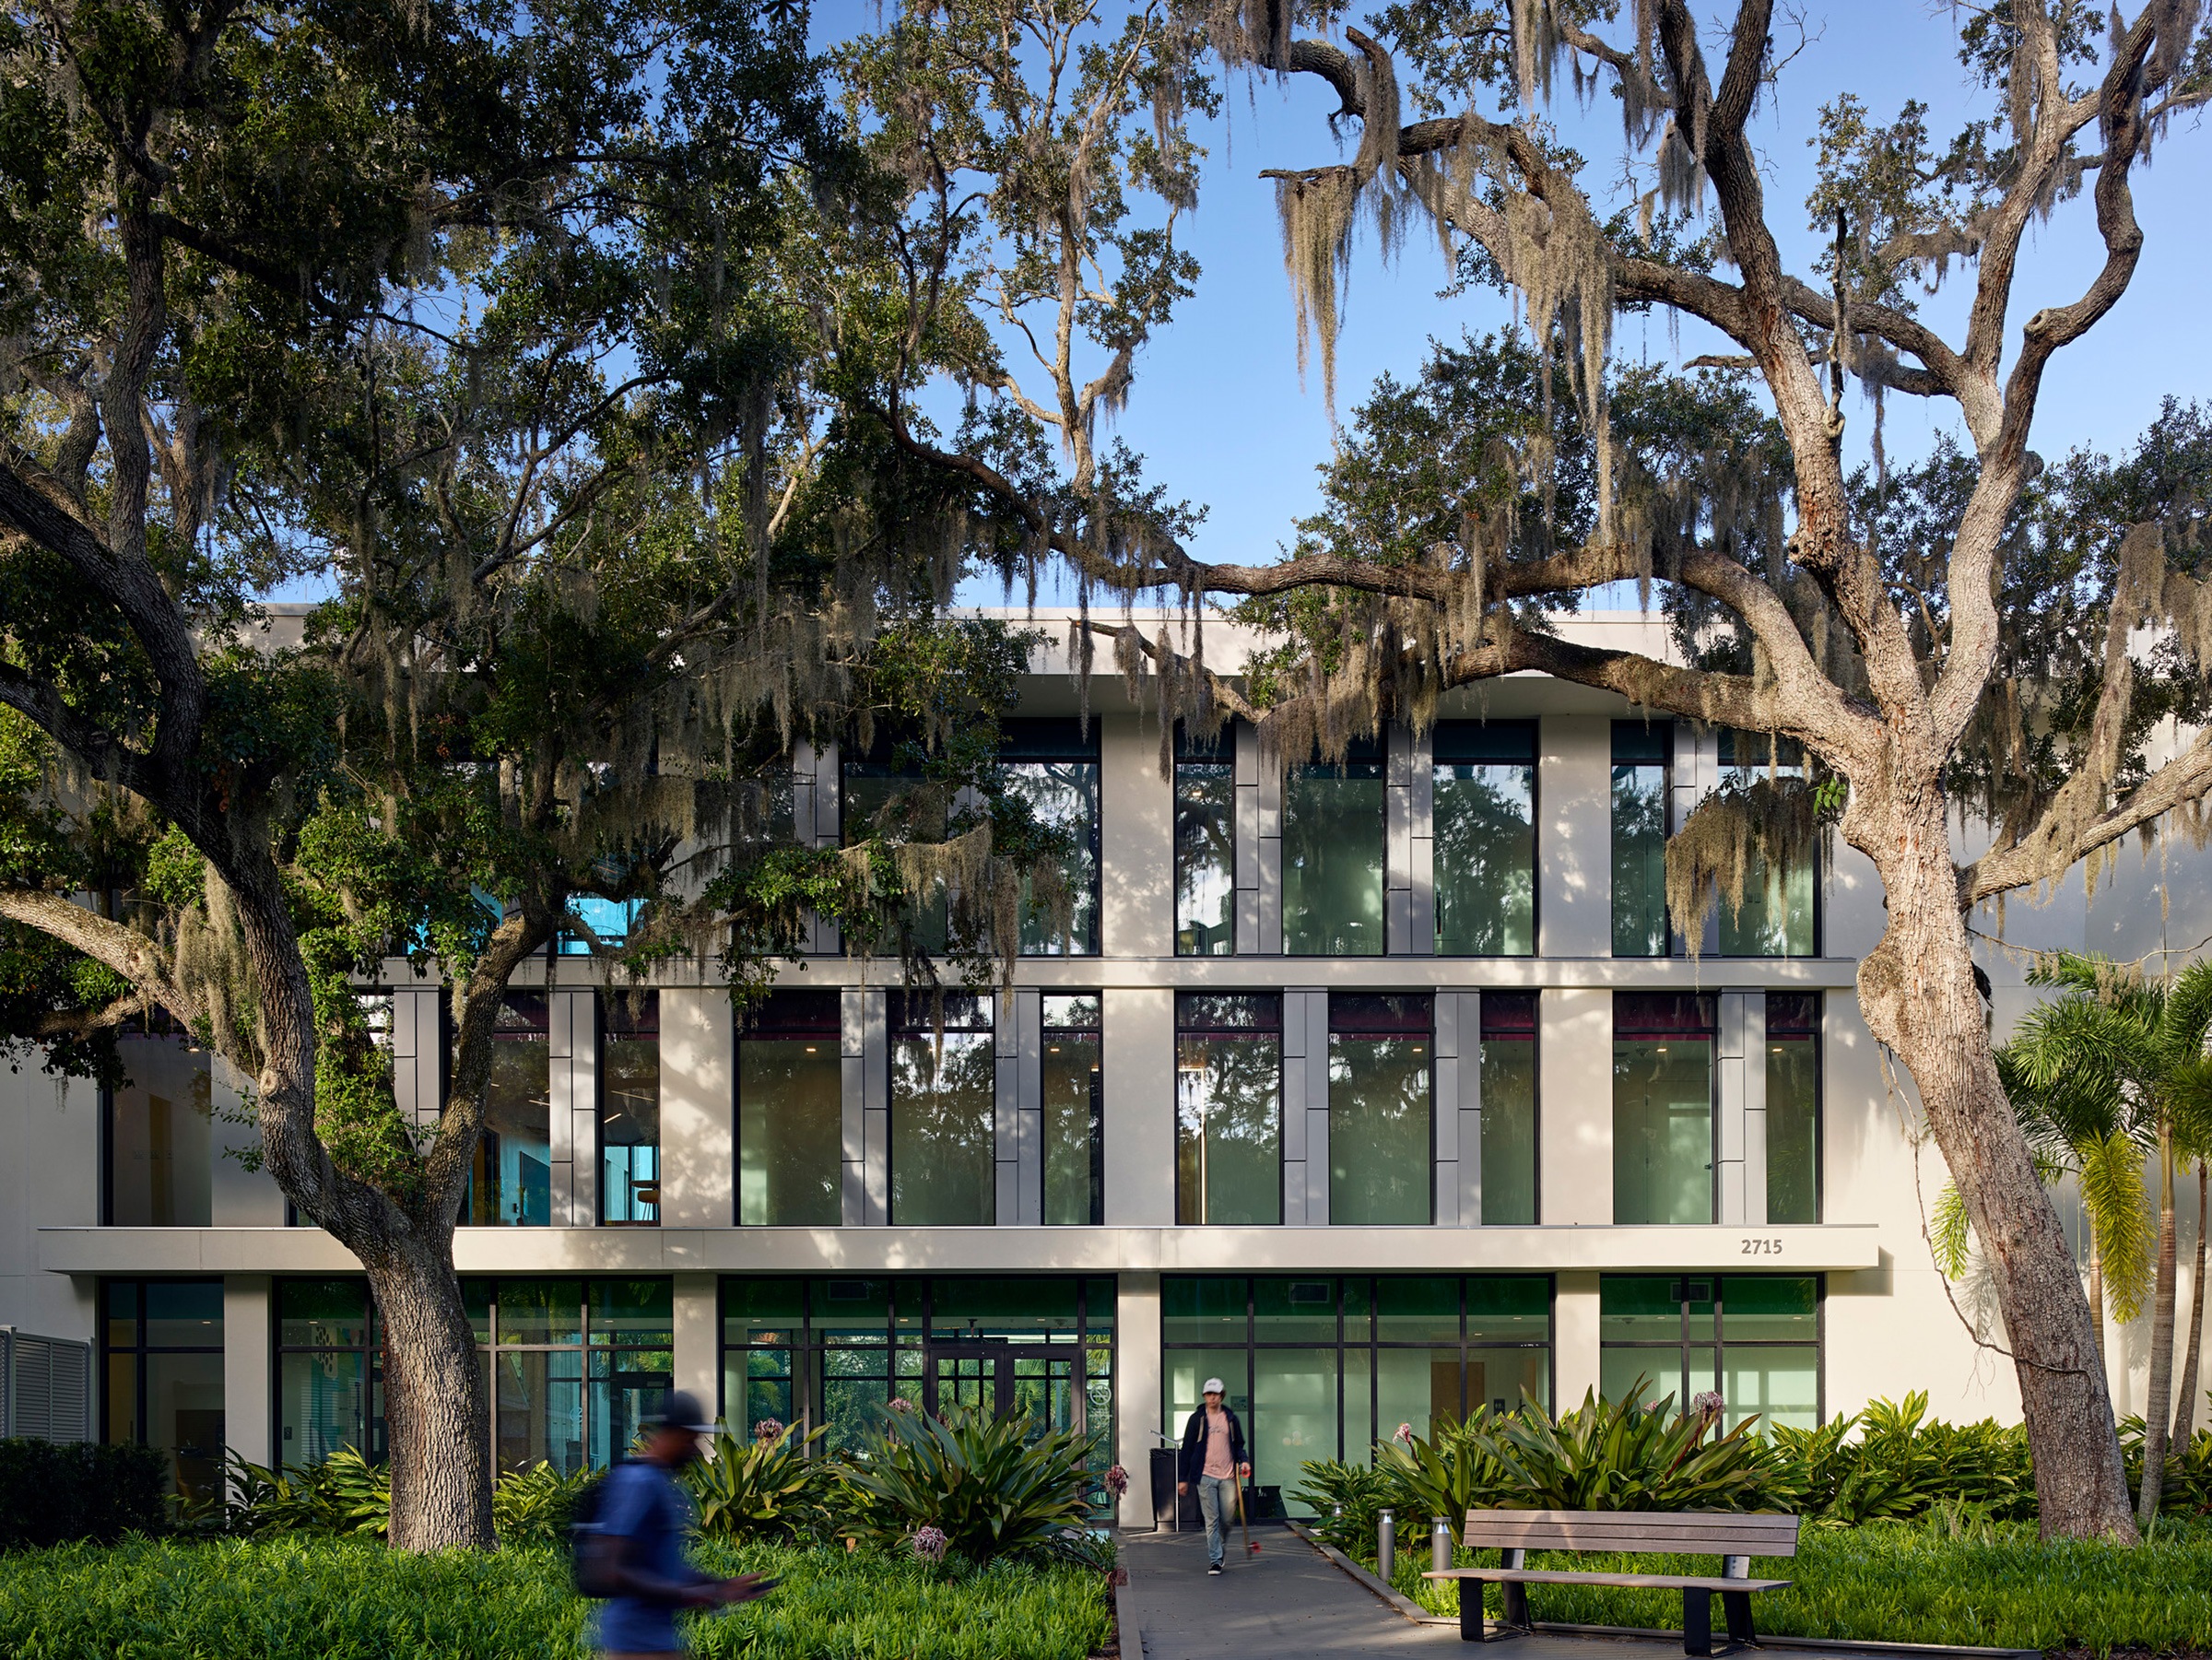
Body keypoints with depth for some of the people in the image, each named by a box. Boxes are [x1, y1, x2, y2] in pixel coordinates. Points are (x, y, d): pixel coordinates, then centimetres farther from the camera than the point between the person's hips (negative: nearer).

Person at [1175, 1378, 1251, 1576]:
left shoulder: (1231, 1419, 10)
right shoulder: (1197, 1419, 4)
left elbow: (1239, 1444, 19)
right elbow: (1187, 1449, 7)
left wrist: (1242, 1461, -3)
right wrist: (1183, 1478, 4)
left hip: (1228, 1477, 2)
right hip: (1206, 1476, -2)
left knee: (1227, 1518, 4)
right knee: (1211, 1520, -5)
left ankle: (1221, 1549, 30)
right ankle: (1214, 1560, -2)